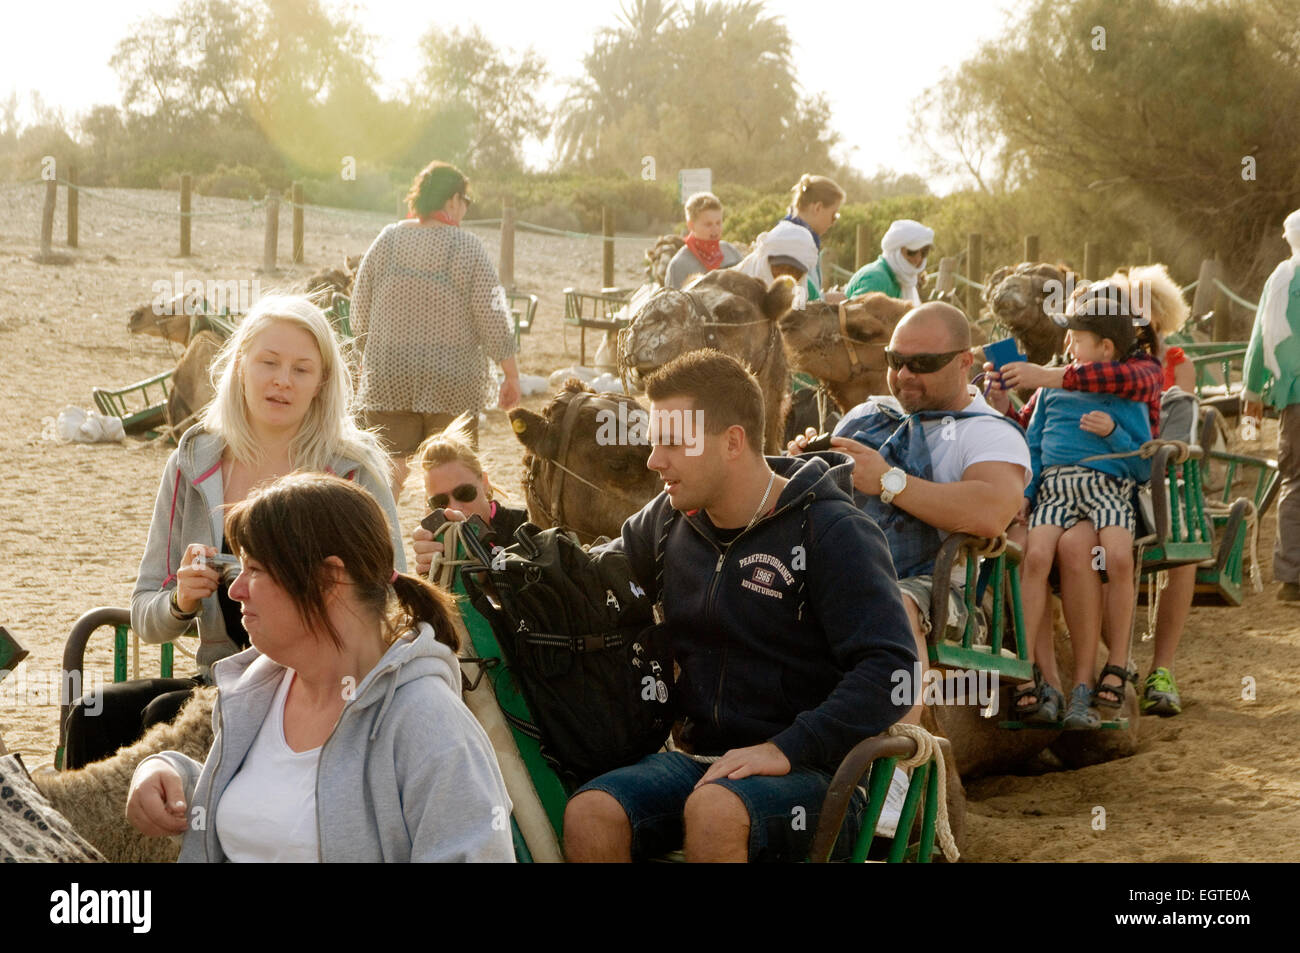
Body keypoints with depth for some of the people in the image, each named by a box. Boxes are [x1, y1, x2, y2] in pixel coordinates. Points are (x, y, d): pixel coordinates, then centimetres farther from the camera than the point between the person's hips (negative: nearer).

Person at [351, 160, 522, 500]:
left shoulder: (387, 240, 2)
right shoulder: (467, 247, -6)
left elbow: (360, 311, 6)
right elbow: (492, 318, -7)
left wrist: (367, 360, 20)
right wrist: (511, 374, 1)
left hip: (388, 377, 2)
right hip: (452, 382, -2)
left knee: (389, 469, 6)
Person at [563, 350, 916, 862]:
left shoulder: (831, 532, -8)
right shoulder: (669, 521, 12)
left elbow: (890, 667, -17)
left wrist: (785, 749, -25)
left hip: (807, 768, -5)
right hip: (698, 756, 5)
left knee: (714, 811, -38)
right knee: (588, 815, -24)